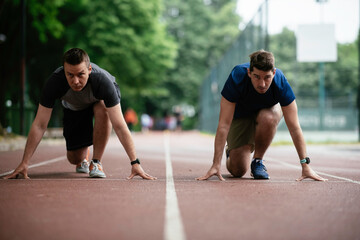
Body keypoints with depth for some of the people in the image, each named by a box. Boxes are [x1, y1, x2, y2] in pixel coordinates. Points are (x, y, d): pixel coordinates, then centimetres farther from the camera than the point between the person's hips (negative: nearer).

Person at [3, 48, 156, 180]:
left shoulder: (103, 81, -43)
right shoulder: (54, 83, -38)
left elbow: (119, 126, -42)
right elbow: (40, 125, -31)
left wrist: (135, 163, -48)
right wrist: (24, 163, -34)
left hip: (101, 99, -2)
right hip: (73, 107, 2)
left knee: (103, 111, -38)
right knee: (75, 159, -5)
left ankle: (96, 162, -19)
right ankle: (84, 157, 34)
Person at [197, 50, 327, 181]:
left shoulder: (281, 82, -34)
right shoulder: (237, 78, -36)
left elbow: (294, 127, -29)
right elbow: (224, 125, -35)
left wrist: (305, 166, -34)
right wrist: (216, 165, -39)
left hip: (268, 110, 1)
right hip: (240, 115, -1)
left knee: (268, 119, -38)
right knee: (238, 170, -13)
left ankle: (258, 160, -11)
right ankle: (231, 152, 24)